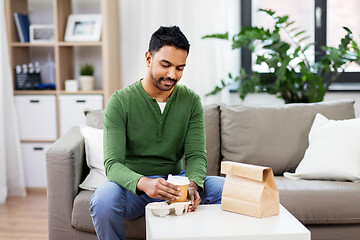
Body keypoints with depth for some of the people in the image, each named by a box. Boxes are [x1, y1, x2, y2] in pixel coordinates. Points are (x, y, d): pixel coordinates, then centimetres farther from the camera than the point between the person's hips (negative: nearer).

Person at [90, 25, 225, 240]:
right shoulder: (120, 102, -10)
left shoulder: (191, 101, 1)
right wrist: (143, 183, -40)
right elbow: (113, 164, -18)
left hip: (174, 181, 3)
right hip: (134, 186, -2)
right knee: (104, 199, -35)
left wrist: (193, 184, -29)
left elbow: (196, 155, -5)